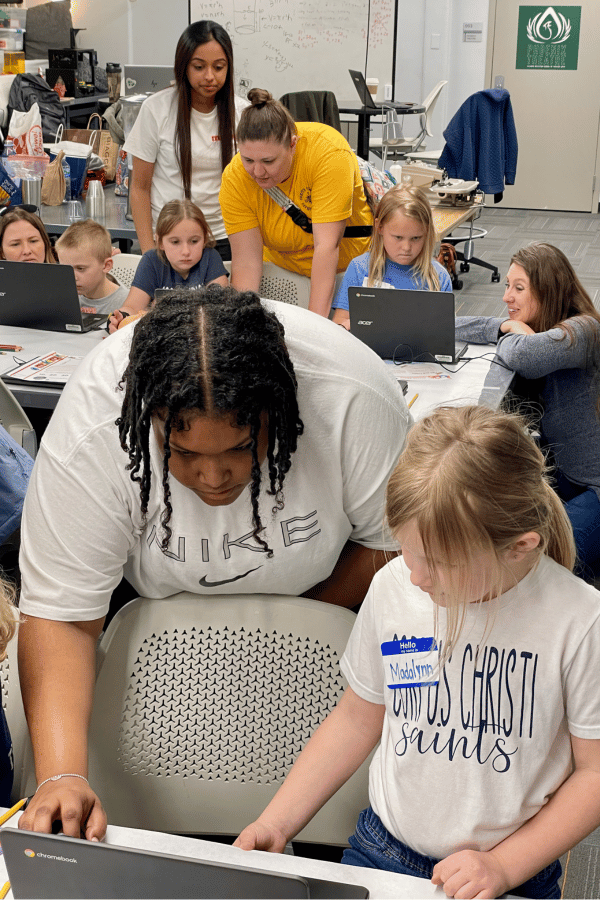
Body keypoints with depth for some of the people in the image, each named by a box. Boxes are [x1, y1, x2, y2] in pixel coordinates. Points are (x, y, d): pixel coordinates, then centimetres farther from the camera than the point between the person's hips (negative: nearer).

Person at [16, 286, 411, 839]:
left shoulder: (354, 398, -37)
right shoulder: (90, 432, -36)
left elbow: (395, 539, -18)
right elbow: (60, 612, -31)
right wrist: (61, 776, -42)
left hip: (325, 588, 0)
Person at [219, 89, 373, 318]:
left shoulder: (328, 151, -30)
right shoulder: (234, 178, -20)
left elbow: (327, 245, -34)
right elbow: (246, 261, -21)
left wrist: (316, 320, -39)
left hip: (348, 263, -2)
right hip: (283, 271, 2)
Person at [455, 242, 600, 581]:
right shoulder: (534, 328, 12)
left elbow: (522, 355, -35)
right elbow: (453, 327, 9)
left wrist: (512, 336, -11)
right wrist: (507, 327, -8)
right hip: (561, 474, 9)